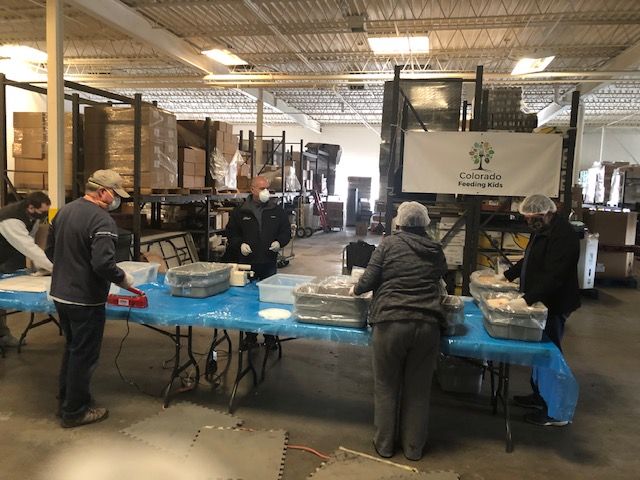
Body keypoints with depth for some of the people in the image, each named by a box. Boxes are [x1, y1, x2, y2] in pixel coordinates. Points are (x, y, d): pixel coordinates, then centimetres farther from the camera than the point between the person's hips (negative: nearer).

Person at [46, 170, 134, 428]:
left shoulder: (64, 211, 6)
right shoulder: (102, 220, -22)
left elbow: (50, 250, 14)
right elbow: (103, 263, -30)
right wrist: (123, 278, -13)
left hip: (60, 294, 9)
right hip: (85, 300, -9)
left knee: (72, 348, 24)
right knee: (84, 355, 7)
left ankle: (65, 401, 38)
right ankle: (75, 412, 21)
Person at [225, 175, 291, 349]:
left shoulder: (277, 211, 5)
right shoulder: (240, 212, 2)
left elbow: (286, 231, 10)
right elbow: (231, 234, 7)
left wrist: (279, 242, -9)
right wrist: (240, 245, -10)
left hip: (269, 263, 1)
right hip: (247, 263, 0)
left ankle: (270, 336, 21)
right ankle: (250, 336, 21)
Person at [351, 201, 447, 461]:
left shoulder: (389, 243, 1)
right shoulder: (435, 250, 9)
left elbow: (368, 281, -3)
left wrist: (356, 289, 16)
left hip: (391, 322, -2)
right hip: (428, 324, 3)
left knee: (387, 386, 14)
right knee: (418, 389, 16)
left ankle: (384, 444, 27)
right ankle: (413, 447, 29)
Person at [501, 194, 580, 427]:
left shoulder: (563, 234, -22)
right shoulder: (542, 230, 10)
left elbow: (553, 276, -30)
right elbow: (529, 261, 24)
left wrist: (527, 299, -33)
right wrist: (508, 275, 17)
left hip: (553, 305, -10)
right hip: (539, 303, 10)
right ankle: (539, 396, 33)